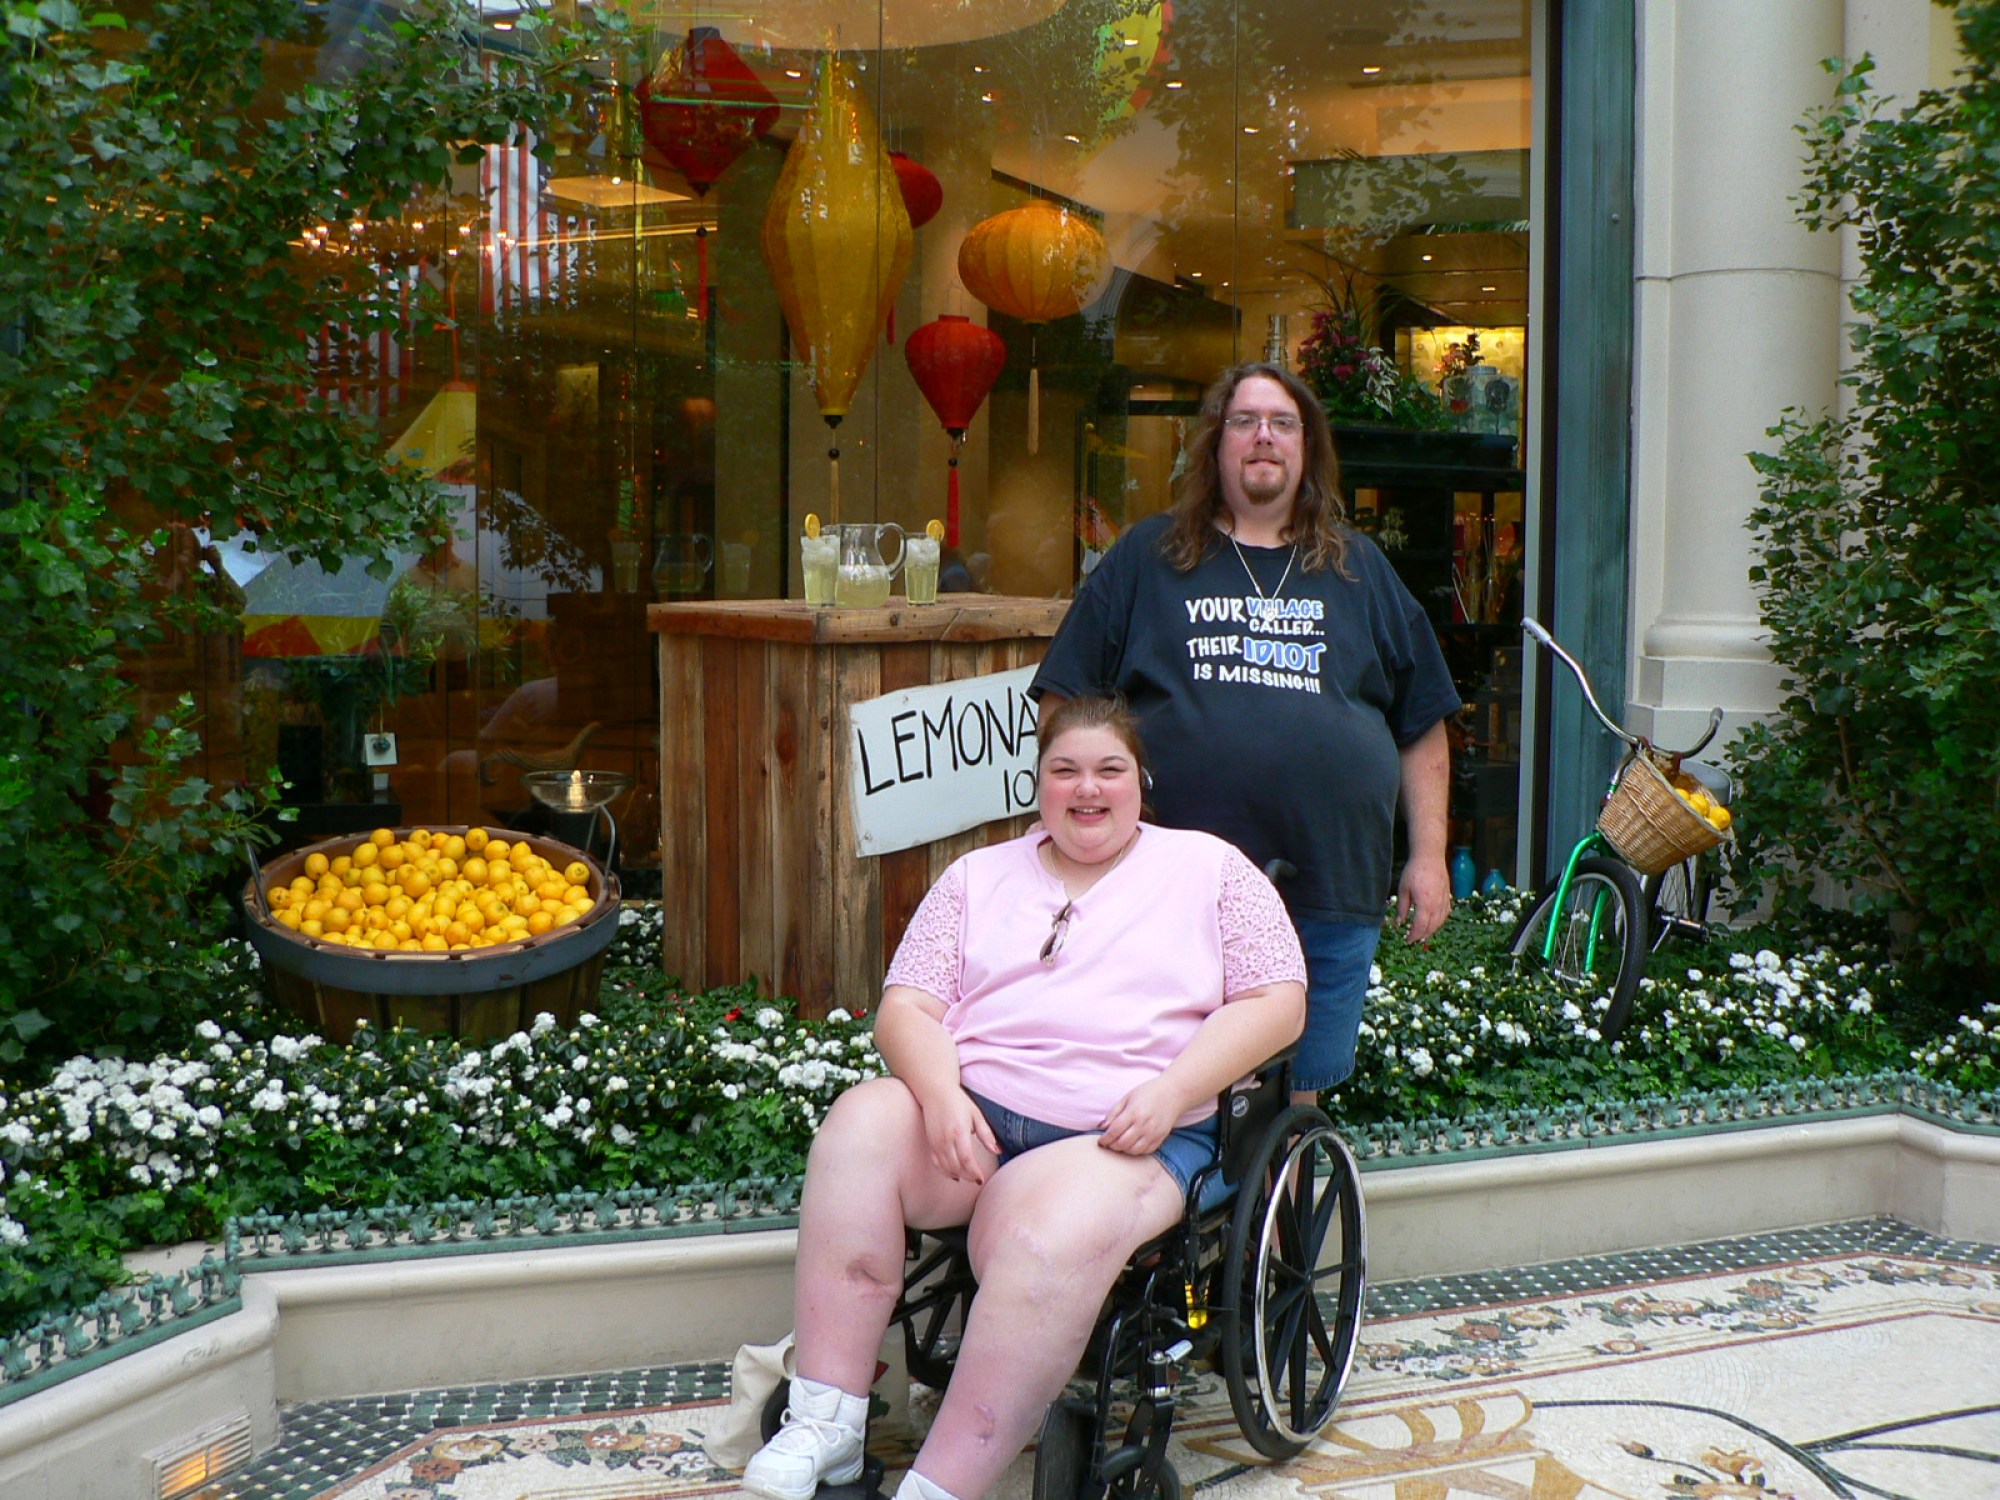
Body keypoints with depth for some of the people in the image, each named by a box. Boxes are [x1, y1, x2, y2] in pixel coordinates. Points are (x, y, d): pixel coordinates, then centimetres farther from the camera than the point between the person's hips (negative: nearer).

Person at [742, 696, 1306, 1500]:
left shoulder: (1209, 868, 12)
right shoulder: (979, 877, 19)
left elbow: (1277, 999, 3)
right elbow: (906, 1006, 10)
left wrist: (1172, 1090, -12)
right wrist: (940, 1094, -12)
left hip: (1126, 1135, -3)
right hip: (969, 1114, 3)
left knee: (1043, 1246, -35)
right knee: (863, 1119, -28)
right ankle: (825, 1426, -25)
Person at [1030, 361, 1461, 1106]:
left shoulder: (1360, 569, 15)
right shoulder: (1147, 557, 9)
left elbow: (1423, 723, 15)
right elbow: (1067, 707, 6)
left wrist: (1428, 856, 9)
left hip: (1331, 891, 2)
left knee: (1301, 1093, 9)